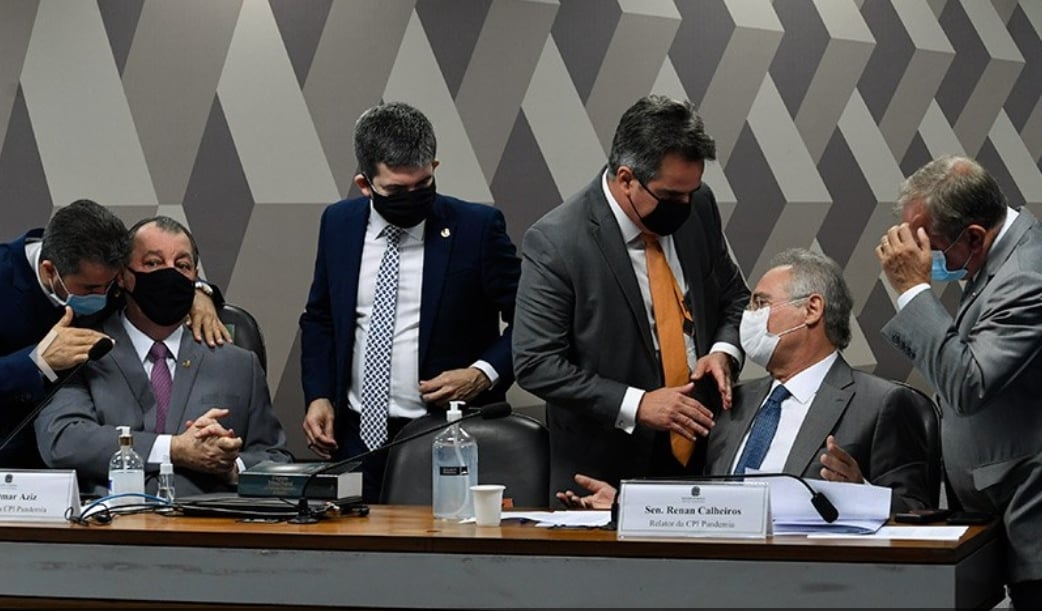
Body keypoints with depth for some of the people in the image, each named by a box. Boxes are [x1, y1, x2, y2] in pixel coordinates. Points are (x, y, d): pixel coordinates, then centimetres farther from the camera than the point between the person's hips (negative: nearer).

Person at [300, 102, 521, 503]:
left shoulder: (477, 227, -5)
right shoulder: (338, 224, 6)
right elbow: (319, 318, 17)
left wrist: (485, 373, -15)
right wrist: (318, 396, 5)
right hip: (358, 436, 3)